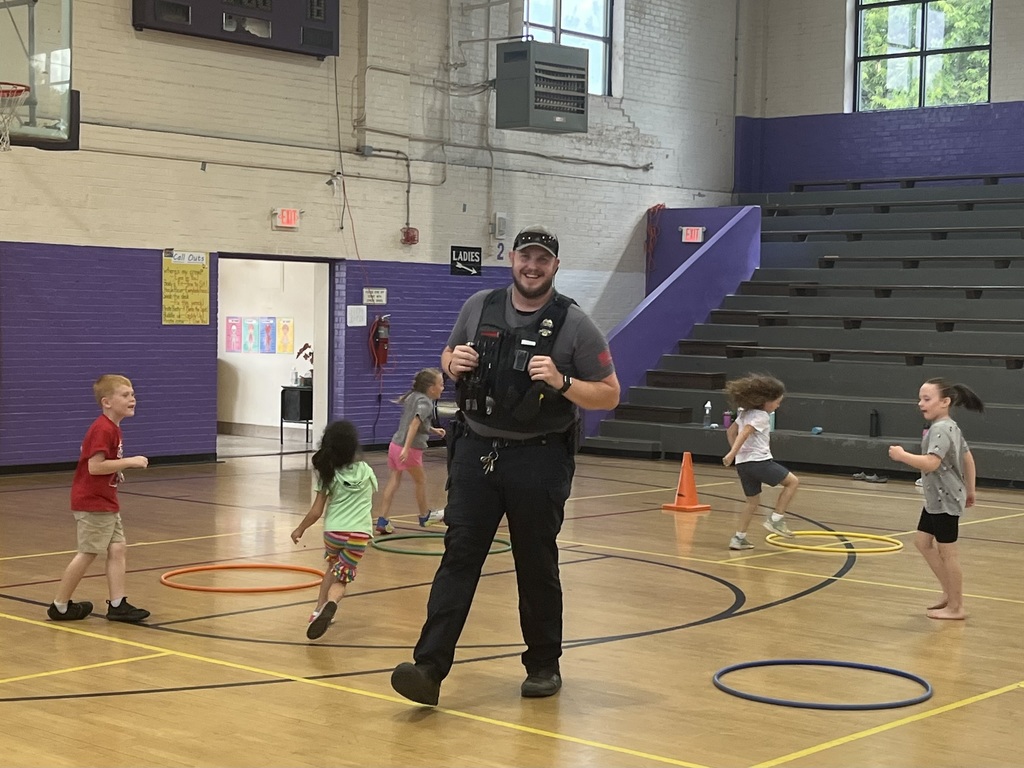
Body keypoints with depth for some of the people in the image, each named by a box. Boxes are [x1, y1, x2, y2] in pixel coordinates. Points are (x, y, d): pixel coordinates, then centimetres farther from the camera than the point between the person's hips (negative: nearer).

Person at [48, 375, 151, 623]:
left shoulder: (112, 428, 12)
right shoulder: (102, 430, -20)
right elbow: (94, 466, -27)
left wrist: (120, 469, 10)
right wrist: (130, 462, -22)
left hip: (106, 502, 10)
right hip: (92, 503, -10)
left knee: (118, 549, 5)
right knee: (87, 553, -2)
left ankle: (117, 604, 7)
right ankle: (60, 606, 10)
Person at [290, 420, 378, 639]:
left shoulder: (328, 475, -1)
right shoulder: (365, 471, 4)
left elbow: (316, 511, -1)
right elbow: (373, 489, 26)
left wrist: (300, 529, 13)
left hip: (333, 531, 1)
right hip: (359, 534, -1)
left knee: (333, 568, 29)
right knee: (340, 579, -1)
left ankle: (319, 610, 20)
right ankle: (330, 604, -33)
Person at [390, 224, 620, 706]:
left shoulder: (574, 324, -4)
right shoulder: (479, 307, 6)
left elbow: (609, 395, -2)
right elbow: (449, 356, 21)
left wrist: (561, 382, -19)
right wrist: (453, 363, -3)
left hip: (539, 460, -2)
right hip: (476, 449, 2)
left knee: (537, 565, 8)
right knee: (458, 555, -5)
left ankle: (544, 665, 25)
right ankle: (429, 667, -9)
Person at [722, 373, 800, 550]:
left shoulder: (745, 413, 16)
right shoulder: (761, 416, -11)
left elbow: (730, 431, 22)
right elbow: (744, 433, -24)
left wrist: (736, 452, 25)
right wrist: (733, 453, -32)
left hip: (743, 463, 9)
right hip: (758, 461, -9)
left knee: (753, 502, 19)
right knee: (793, 481, 3)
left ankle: (739, 537, 13)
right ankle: (775, 519, -1)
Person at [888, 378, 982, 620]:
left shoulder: (940, 429, -21)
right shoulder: (950, 427, 12)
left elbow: (931, 463, -34)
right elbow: (968, 459, 19)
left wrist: (902, 455, -26)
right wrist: (969, 490, 27)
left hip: (945, 500, -11)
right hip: (936, 499, 11)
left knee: (947, 551, -2)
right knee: (922, 541, 16)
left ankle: (955, 607, 7)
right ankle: (950, 592, 22)